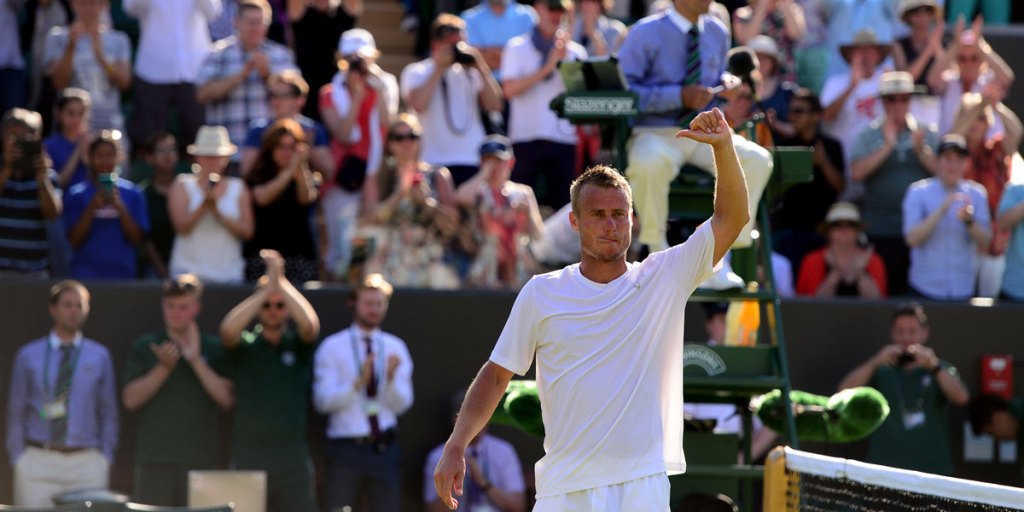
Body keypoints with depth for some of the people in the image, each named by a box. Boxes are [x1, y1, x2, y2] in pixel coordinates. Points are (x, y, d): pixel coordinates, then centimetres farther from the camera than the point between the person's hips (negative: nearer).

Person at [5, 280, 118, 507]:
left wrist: (105, 459, 4)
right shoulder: (28, 356, 8)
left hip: (86, 463, 0)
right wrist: (17, 457, 3)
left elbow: (108, 412, 13)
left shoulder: (99, 356, 11)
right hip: (38, 461, 0)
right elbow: (16, 412, 10)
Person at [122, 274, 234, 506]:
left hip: (202, 460, 0)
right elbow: (130, 400, 2)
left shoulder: (214, 349, 9)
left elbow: (227, 399, -2)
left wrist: (196, 360, -9)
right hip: (155, 461, 0)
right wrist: (164, 367, -9)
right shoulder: (144, 347, 10)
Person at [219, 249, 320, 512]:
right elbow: (228, 330, -16)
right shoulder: (244, 345, 6)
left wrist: (281, 282, -19)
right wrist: (267, 289, -20)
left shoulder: (298, 344, 8)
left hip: (293, 458, 1)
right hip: (248, 456, -1)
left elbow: (310, 325, -14)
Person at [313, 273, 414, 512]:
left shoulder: (395, 347, 9)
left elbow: (401, 404, 2)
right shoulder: (332, 347, 2)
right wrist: (358, 382, -21)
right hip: (346, 447, -3)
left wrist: (391, 377, -17)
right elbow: (323, 400, -9)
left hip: (385, 447, 3)